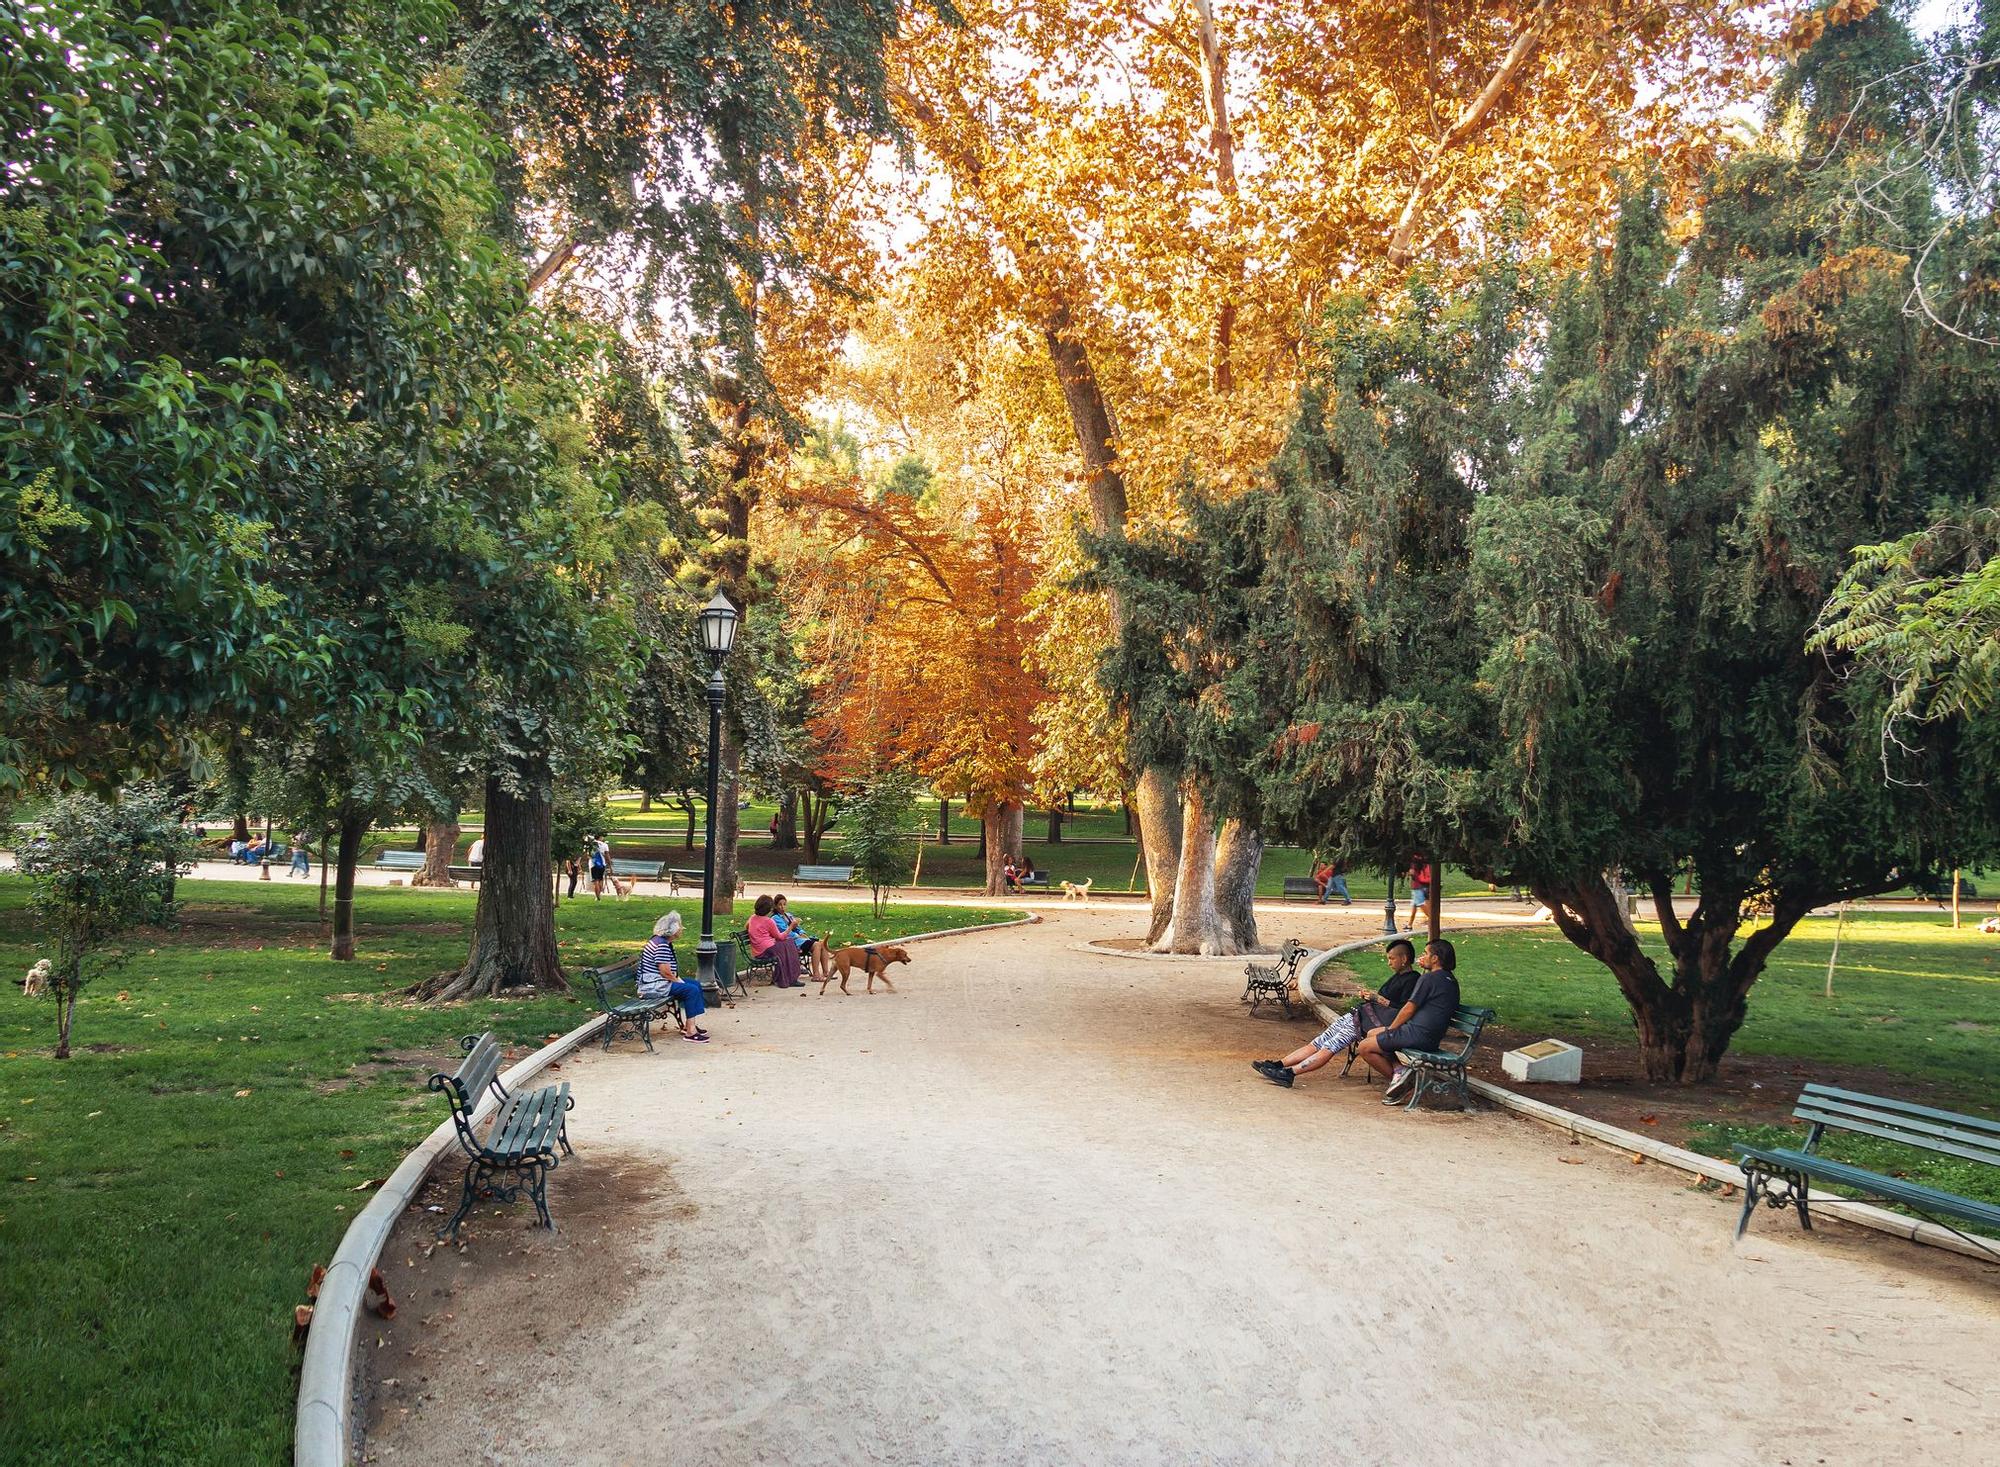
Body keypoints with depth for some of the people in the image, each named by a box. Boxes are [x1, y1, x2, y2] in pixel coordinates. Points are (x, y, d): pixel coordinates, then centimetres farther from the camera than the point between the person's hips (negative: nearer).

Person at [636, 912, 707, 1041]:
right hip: (653, 986, -11)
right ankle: (690, 1031, -17)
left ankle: (688, 1025, 11)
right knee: (691, 990, -19)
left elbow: (671, 970, 18)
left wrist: (678, 979, 3)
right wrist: (679, 982, -10)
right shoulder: (661, 944, -22)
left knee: (696, 984, 10)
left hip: (659, 982, 11)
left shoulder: (664, 942, 12)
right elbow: (665, 972, -24)